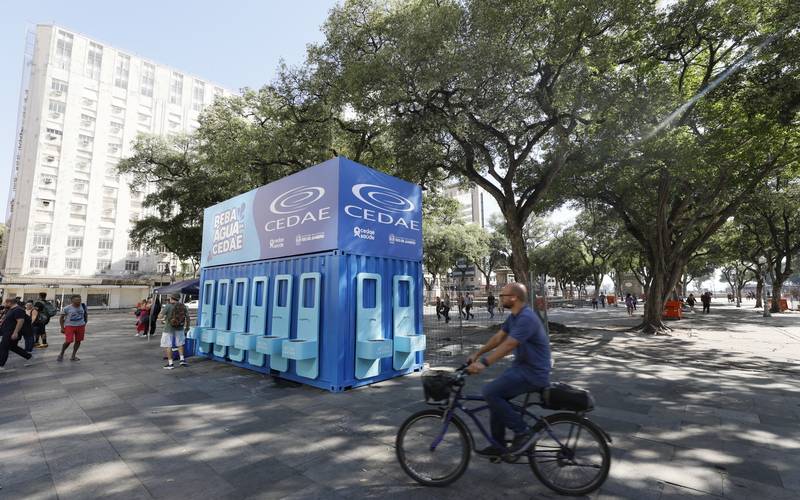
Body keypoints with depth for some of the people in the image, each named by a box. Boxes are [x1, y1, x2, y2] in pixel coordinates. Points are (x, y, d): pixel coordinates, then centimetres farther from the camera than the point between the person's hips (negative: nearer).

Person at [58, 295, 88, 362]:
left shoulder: (83, 306, 1)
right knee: (68, 341, -10)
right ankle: (61, 354, 16)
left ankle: (73, 356, 20)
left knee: (78, 341, 7)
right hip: (70, 326, -4)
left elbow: (86, 315, 14)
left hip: (80, 326, 4)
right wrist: (62, 327, -1)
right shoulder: (67, 308, -8)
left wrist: (84, 324, 13)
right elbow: (61, 317, 1)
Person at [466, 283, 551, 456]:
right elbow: (498, 337, 13)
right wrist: (477, 354, 12)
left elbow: (508, 345, -30)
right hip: (521, 366, 10)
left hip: (533, 373, -10)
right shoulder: (514, 316, 9)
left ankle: (522, 432, -4)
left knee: (490, 392, -18)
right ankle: (498, 445, 20)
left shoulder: (526, 318, -23)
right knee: (495, 396, 8)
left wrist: (483, 363, -34)